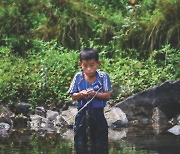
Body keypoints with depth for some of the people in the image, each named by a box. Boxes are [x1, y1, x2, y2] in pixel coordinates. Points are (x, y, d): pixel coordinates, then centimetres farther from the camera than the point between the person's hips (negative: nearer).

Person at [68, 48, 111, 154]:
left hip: (98, 114, -2)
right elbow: (73, 96, 3)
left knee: (100, 145, 5)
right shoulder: (78, 77, 0)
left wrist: (95, 94, -21)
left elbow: (107, 95, -6)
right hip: (82, 114, 2)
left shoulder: (103, 77, -4)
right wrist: (81, 94, -17)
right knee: (80, 143, 7)